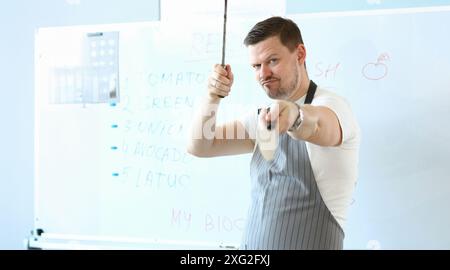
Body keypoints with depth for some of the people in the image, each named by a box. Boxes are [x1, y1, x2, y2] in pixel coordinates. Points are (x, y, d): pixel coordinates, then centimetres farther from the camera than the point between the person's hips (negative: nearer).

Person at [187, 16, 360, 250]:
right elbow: (199, 147, 6)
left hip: (309, 243, -6)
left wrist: (294, 115, -58)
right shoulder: (265, 116, 9)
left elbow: (318, 125, -37)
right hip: (251, 243, 7)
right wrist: (212, 98, -9)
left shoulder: (330, 105, -13)